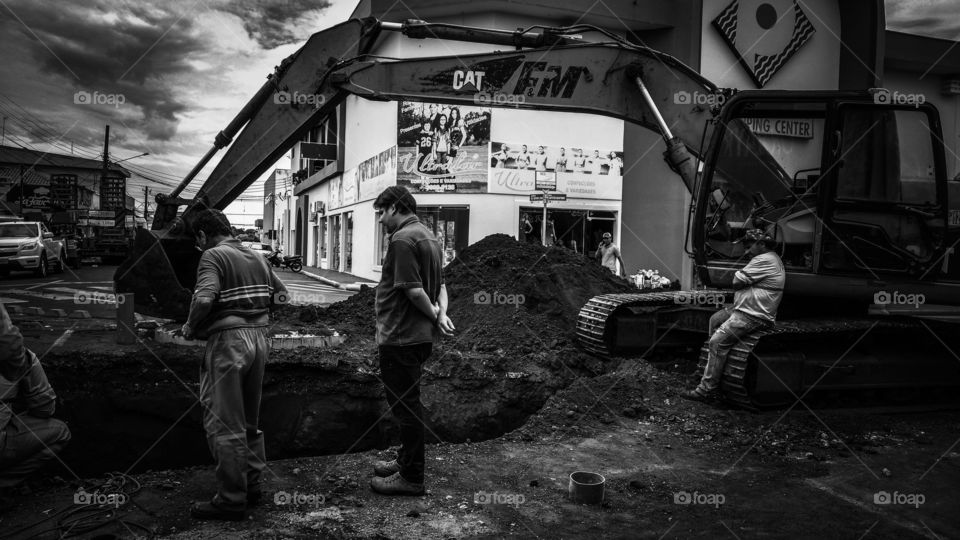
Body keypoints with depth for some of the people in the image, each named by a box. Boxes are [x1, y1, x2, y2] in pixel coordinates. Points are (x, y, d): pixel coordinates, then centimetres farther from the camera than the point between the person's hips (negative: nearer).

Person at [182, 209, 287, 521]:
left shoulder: (213, 256, -10)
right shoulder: (257, 257, 13)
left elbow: (204, 299, -24)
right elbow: (281, 293, 18)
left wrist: (190, 328, -8)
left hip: (228, 340, -8)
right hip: (259, 337, 8)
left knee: (224, 424, 1)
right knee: (250, 421, 18)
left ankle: (231, 500, 7)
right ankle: (252, 486, 26)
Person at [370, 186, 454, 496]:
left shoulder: (402, 239, -17)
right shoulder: (429, 237, 16)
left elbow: (413, 289, -23)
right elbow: (440, 285, 14)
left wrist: (435, 315, -10)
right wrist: (441, 313, -1)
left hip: (400, 337, -10)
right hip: (420, 336, 10)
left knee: (404, 404, -1)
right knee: (408, 402, 20)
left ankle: (411, 478, 9)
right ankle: (406, 461, 33)